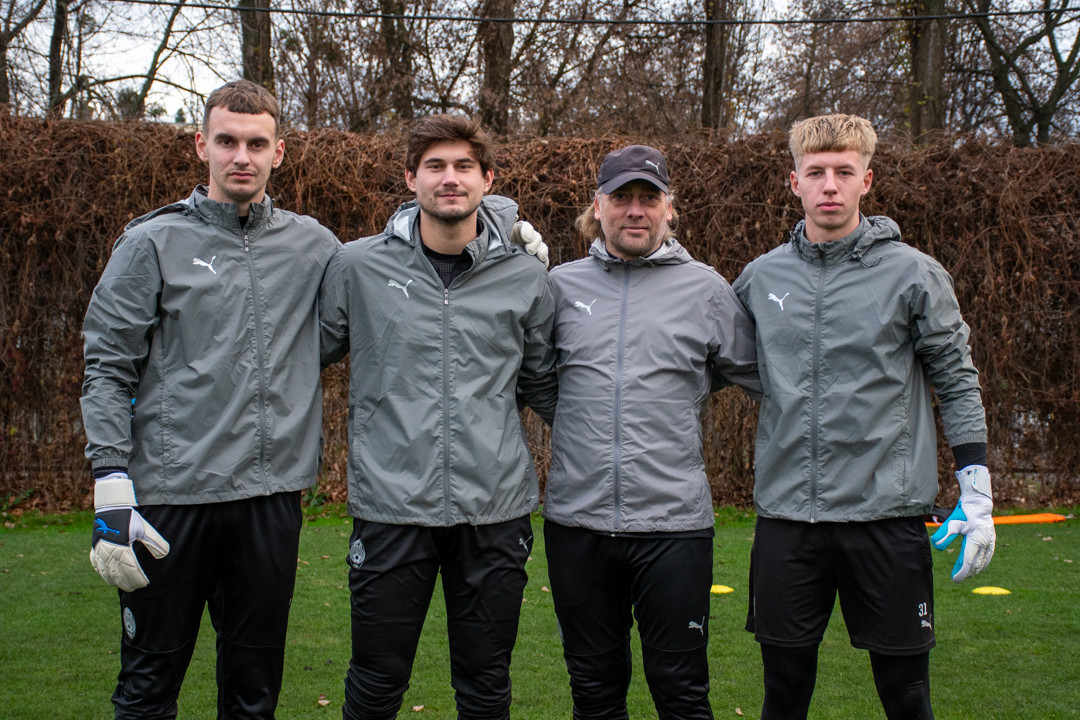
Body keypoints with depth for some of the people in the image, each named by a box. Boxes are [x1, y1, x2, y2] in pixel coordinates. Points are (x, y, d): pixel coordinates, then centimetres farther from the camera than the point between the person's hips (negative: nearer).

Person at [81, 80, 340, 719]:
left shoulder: (314, 246, 8)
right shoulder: (155, 243, 0)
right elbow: (107, 369, -2)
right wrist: (112, 487, -11)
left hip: (273, 494, 3)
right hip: (171, 496, -2)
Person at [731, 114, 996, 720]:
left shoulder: (913, 274, -1)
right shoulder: (762, 277, 7)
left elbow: (957, 382, 3)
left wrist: (977, 494, -1)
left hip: (887, 512, -2)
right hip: (787, 513, 2)